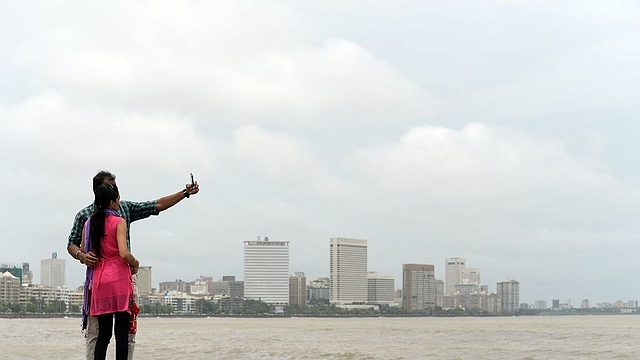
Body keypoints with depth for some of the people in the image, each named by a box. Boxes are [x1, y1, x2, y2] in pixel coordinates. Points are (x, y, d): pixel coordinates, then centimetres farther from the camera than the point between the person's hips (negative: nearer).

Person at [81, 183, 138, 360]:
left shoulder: (89, 223, 9)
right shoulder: (118, 222, -7)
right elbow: (124, 253, -17)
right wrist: (135, 263, 1)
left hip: (99, 279, 5)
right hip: (119, 278, -5)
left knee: (103, 333, 8)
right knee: (122, 332, -3)